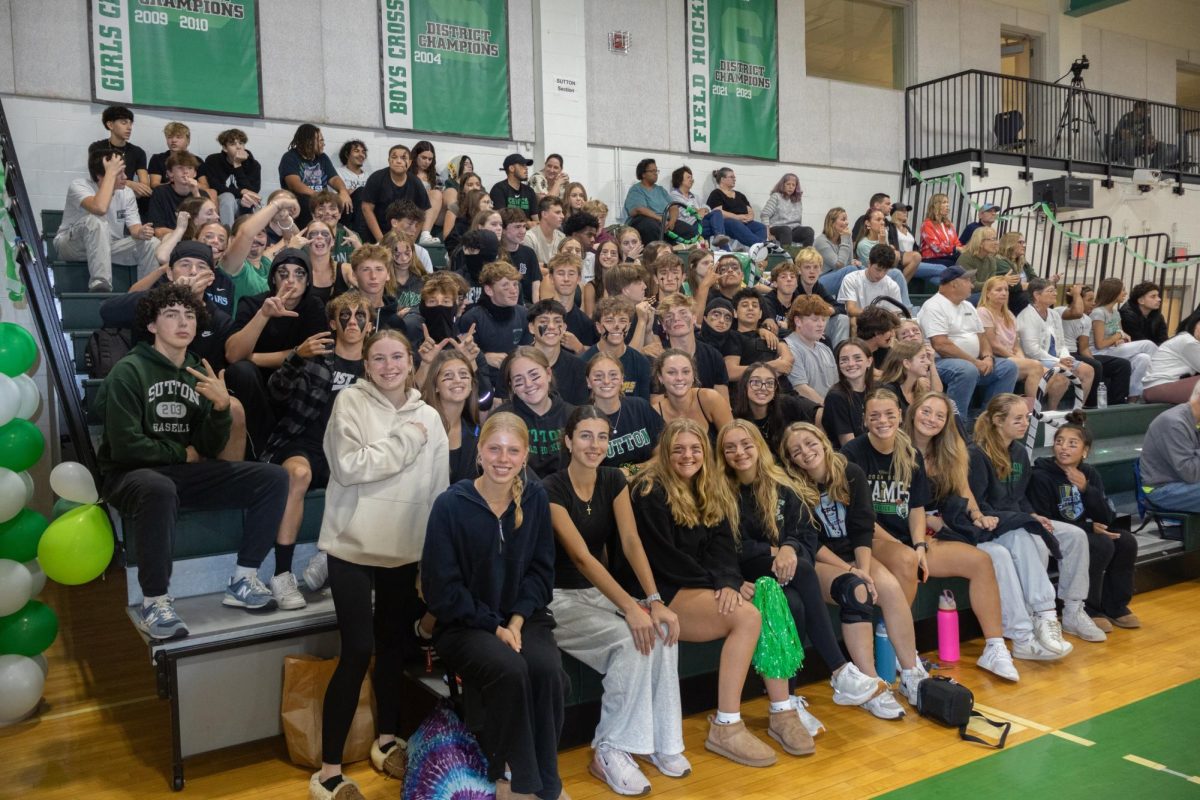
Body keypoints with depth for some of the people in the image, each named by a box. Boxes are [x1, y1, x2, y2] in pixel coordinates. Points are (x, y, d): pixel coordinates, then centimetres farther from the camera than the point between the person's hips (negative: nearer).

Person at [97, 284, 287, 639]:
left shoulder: (199, 373, 8)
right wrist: (181, 454, -5)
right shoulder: (129, 371, -9)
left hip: (184, 472, 6)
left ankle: (243, 580, -5)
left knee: (273, 478, -10)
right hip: (131, 473, -6)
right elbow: (124, 446, -17)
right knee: (159, 490, -42)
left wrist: (221, 406, -13)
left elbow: (209, 449, 4)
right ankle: (154, 602, -25)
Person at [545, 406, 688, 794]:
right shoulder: (552, 490, -16)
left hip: (602, 591, 6)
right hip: (560, 598, -5)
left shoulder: (614, 481, 2)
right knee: (630, 641, -29)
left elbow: (631, 542, -8)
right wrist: (630, 608, -33)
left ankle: (661, 740, -8)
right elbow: (581, 557, -24)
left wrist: (655, 600, -23)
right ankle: (609, 752, -15)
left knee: (662, 632, -22)